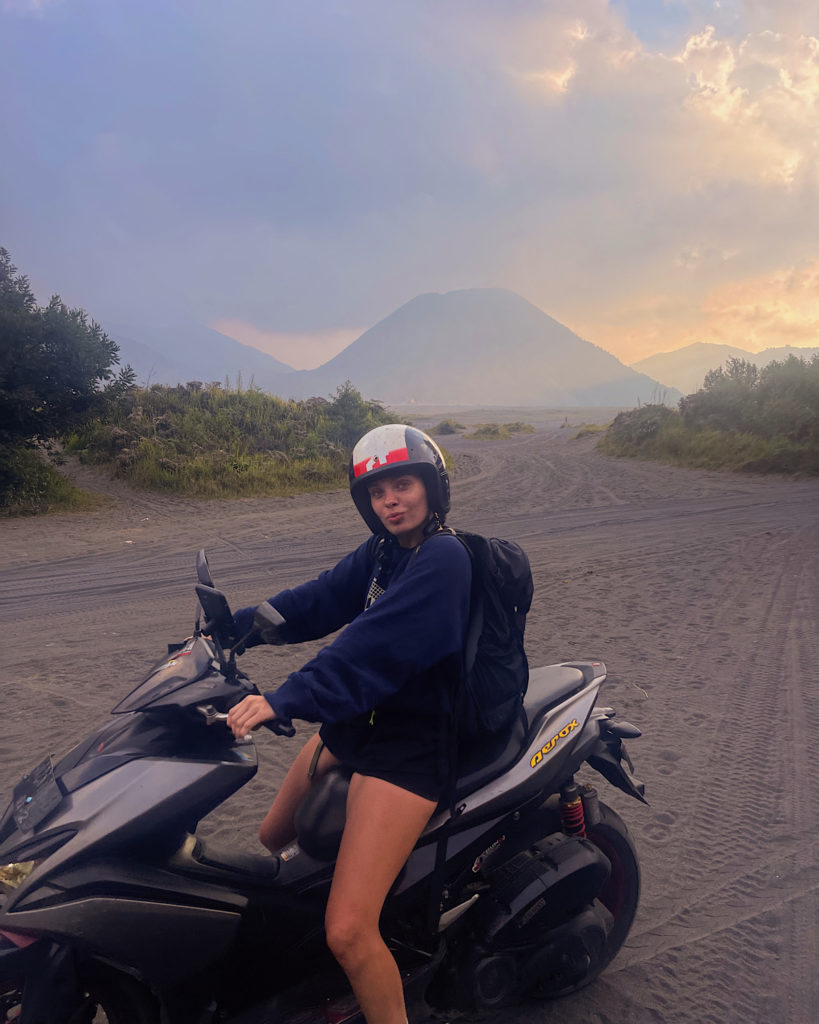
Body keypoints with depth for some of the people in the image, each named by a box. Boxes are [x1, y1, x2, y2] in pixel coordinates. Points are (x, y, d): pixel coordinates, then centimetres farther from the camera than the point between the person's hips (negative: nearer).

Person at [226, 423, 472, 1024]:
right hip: (354, 723, 9)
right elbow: (315, 603, 6)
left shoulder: (444, 559, -20)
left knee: (349, 933, -16)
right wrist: (232, 627, -4)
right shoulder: (380, 552, 7)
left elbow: (372, 647, -31)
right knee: (273, 839, 27)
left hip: (410, 743, -9)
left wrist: (283, 700, -37)